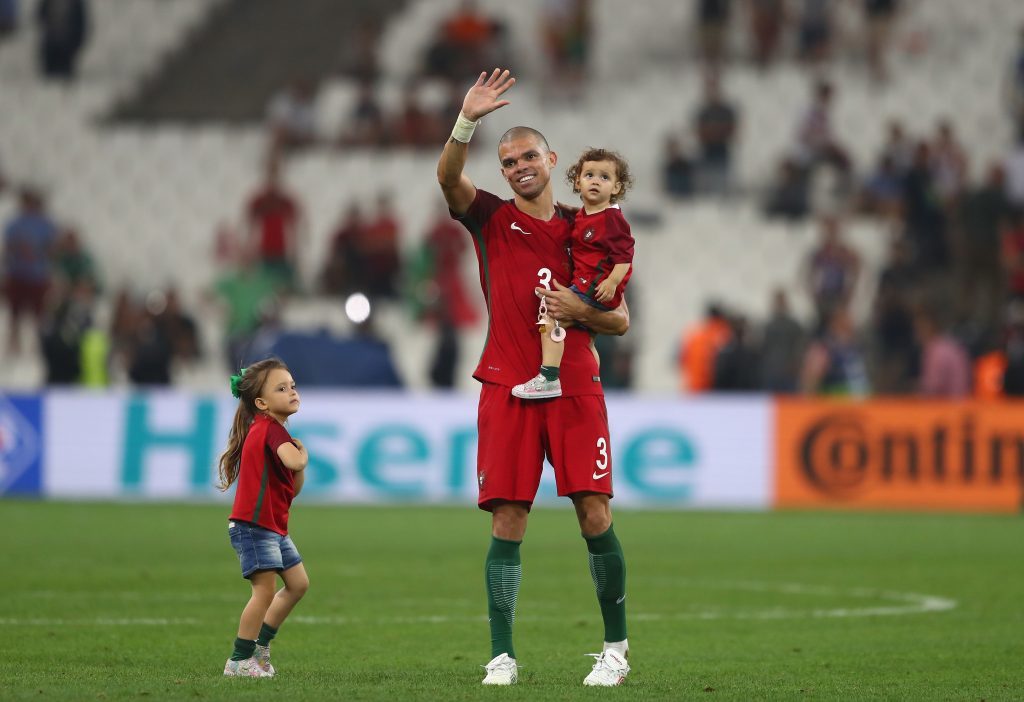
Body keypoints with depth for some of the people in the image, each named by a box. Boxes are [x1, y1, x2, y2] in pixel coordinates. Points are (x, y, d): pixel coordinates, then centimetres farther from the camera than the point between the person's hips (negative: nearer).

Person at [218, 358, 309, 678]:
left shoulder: (270, 430, 17)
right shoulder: (271, 429, -13)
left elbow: (293, 489, 18)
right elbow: (292, 461, -34)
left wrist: (300, 461, 0)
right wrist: (302, 456, -11)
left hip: (273, 527, 11)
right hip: (253, 524, -11)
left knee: (298, 583, 15)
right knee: (265, 590, -11)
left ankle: (260, 645, 24)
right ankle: (239, 661, -4)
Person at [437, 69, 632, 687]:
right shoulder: (492, 219, 8)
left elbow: (620, 320, 13)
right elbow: (449, 178, -13)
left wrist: (582, 311, -8)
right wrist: (467, 121, -27)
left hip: (576, 387, 0)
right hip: (508, 388, 0)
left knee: (595, 514, -6)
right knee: (508, 523, -4)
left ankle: (616, 646, 7)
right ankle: (502, 655, -1)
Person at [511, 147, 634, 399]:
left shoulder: (612, 219, -12)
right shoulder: (581, 217, 15)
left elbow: (624, 254, -17)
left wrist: (612, 282, -26)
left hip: (597, 289, -10)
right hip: (583, 283, 10)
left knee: (550, 315, -21)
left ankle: (549, 379, -27)